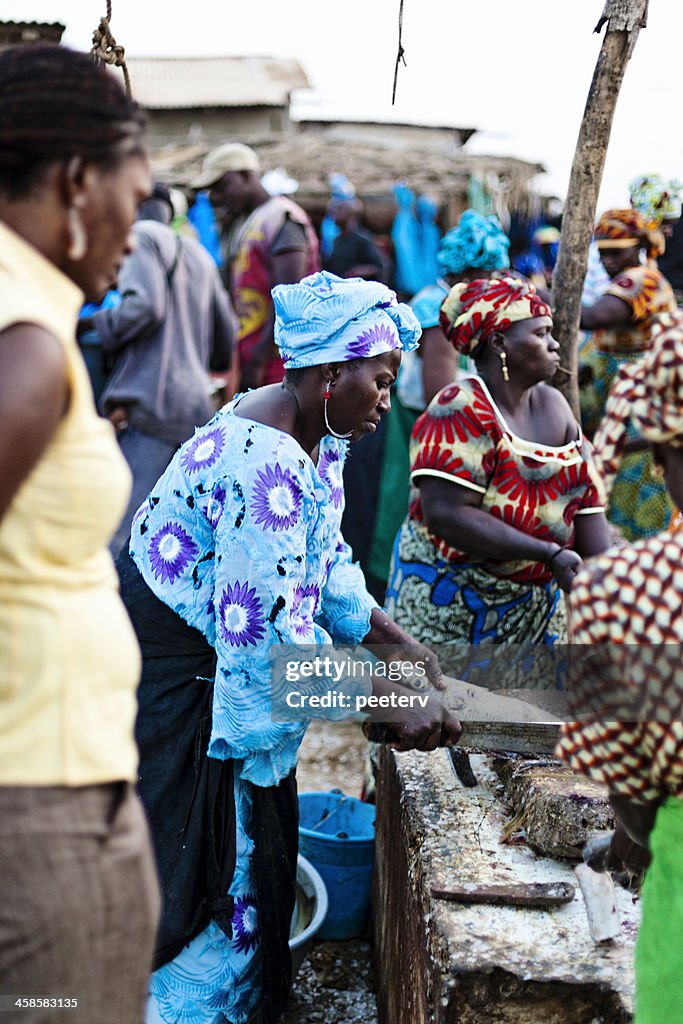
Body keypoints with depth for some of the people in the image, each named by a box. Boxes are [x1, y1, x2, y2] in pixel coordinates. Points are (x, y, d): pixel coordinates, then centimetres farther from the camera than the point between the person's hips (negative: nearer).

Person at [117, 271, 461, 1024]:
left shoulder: (316, 438, 2)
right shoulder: (265, 461, -30)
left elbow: (326, 565, 11)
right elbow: (267, 628, -32)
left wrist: (404, 646, 4)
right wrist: (390, 706, -26)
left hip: (221, 676, 10)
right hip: (168, 674, -10)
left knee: (239, 856, 20)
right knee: (197, 874, 3)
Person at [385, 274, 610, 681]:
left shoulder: (554, 407, 5)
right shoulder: (462, 410, -17)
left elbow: (587, 501, 3)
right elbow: (446, 513, -27)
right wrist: (549, 553, -26)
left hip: (536, 609, 7)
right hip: (449, 607, -7)